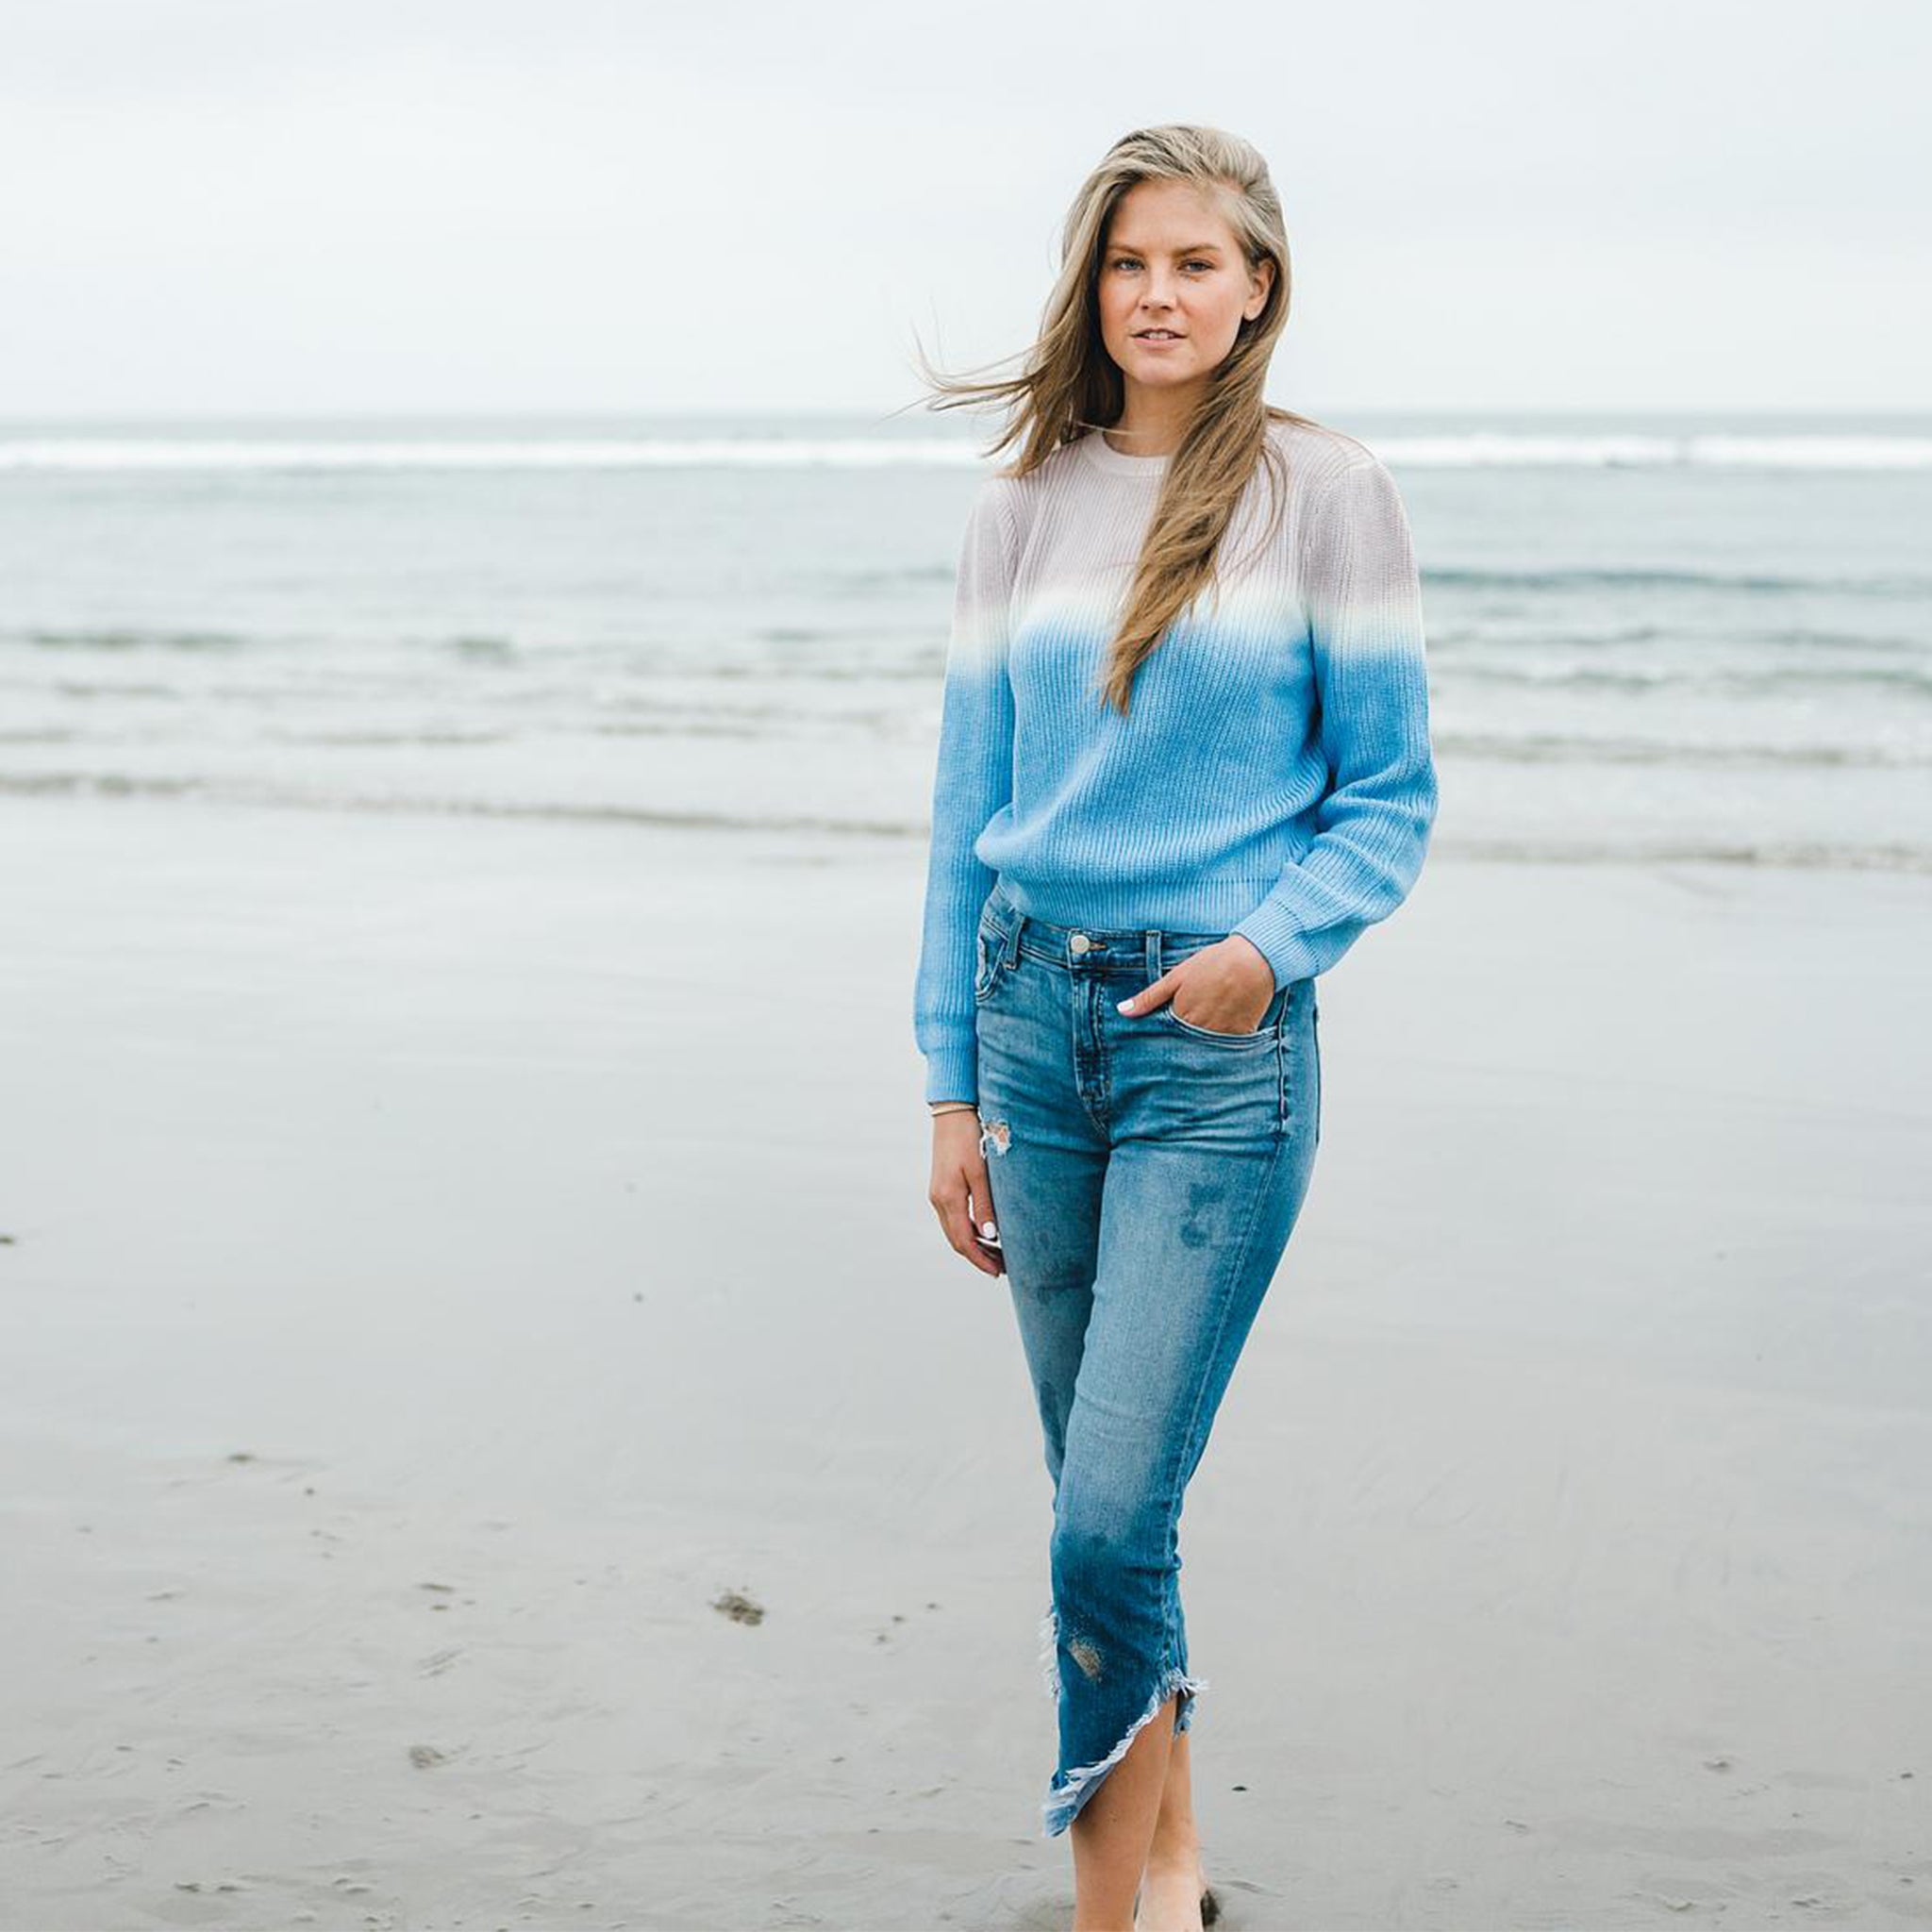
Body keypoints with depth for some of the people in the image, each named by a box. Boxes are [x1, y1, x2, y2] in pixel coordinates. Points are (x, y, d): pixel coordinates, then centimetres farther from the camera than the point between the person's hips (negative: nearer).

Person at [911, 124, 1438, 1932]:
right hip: (1035, 1014, 4)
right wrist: (953, 1084, 8)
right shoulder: (1023, 508, 8)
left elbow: (1390, 797, 0)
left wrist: (1275, 939, -19)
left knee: (1109, 1514, -10)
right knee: (1100, 1494, 12)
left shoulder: (1329, 495, -2)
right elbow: (965, 810, 10)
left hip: (1218, 1041, -4)